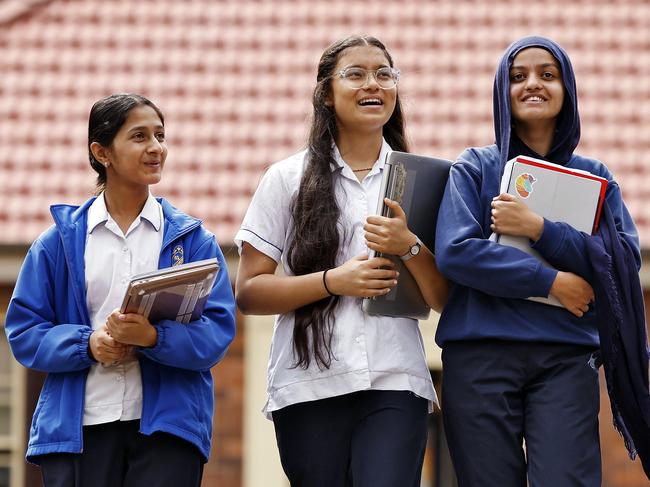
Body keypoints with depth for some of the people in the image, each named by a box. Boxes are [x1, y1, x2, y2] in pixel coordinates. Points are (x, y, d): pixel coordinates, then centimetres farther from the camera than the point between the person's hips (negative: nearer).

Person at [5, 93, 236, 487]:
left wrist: (153, 337, -20)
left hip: (166, 426, 0)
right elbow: (24, 332, 6)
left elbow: (218, 331, -2)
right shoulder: (60, 241, 9)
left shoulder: (192, 239, 8)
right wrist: (88, 344, -12)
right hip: (78, 427, 1)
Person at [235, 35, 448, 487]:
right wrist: (333, 281, -10)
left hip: (395, 384, 0)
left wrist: (409, 246, -9)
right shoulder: (289, 178, 7)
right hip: (309, 386, 0)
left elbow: (446, 300, 9)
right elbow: (247, 293, 2)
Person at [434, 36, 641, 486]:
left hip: (568, 355, 1)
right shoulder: (475, 169, 9)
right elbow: (454, 251, -7)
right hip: (481, 353, -1)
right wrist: (552, 282, -10)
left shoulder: (594, 177, 14)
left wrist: (538, 228, -11)